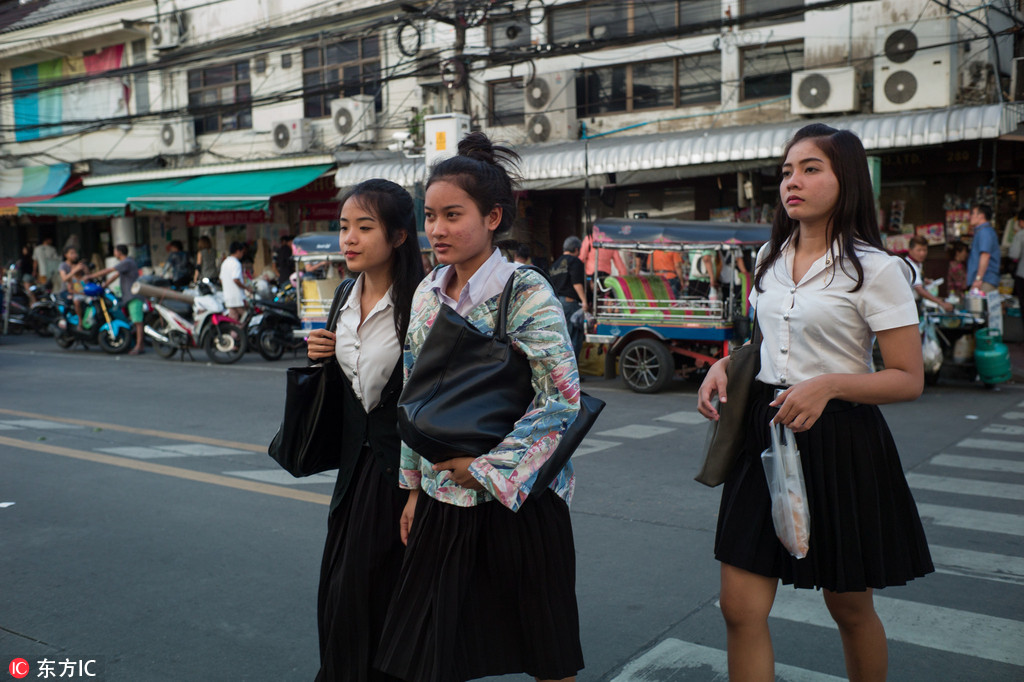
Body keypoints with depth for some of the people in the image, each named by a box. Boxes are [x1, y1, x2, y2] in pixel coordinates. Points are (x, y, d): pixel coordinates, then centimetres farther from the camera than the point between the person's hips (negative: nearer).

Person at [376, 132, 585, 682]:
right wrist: (415, 487, 13)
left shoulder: (526, 293, -13)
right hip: (443, 500, 6)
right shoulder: (428, 295, 6)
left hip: (518, 502, -5)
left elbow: (564, 401, -19)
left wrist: (487, 469, -17)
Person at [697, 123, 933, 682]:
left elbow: (909, 380, -9)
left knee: (849, 607, 13)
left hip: (839, 442, -4)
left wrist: (829, 384, -24)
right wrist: (726, 365, 4)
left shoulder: (875, 269, -9)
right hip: (766, 431, 5)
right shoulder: (769, 259, 9)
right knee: (740, 608, 0)